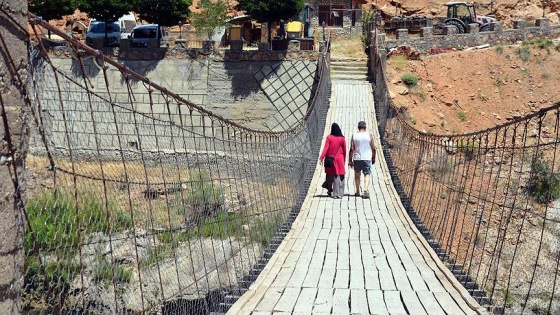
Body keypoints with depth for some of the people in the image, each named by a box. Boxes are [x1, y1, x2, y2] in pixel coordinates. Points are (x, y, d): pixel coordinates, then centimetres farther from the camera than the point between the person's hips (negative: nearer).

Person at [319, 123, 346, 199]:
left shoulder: (329, 137, -5)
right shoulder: (342, 138, -2)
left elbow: (326, 148, -10)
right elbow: (344, 150, 3)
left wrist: (321, 158, -11)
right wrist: (344, 160, 14)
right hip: (339, 159, 0)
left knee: (330, 175, 14)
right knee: (339, 176, 1)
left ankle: (330, 190, 24)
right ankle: (338, 194, -2)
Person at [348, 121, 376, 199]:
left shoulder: (354, 136, -1)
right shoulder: (369, 135, -2)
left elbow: (351, 149, -4)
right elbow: (373, 148, 1)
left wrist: (350, 160, 1)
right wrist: (373, 158, 13)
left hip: (357, 158, 1)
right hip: (367, 158, -1)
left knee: (357, 175, 16)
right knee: (367, 174, -1)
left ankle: (357, 192, 25)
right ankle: (365, 191, -20)